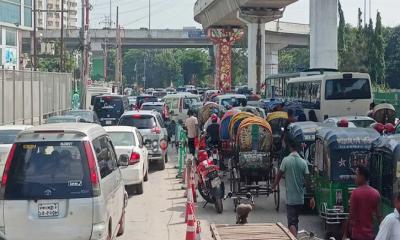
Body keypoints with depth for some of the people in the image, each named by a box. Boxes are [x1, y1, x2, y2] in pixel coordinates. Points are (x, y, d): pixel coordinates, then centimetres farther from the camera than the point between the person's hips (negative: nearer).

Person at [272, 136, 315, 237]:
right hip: (300, 198, 3)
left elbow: (279, 175, -1)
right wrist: (312, 198, 1)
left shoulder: (286, 160, -10)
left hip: (290, 198, -3)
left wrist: (274, 186, 19)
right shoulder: (303, 162, -2)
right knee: (296, 220, 22)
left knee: (292, 223, -5)